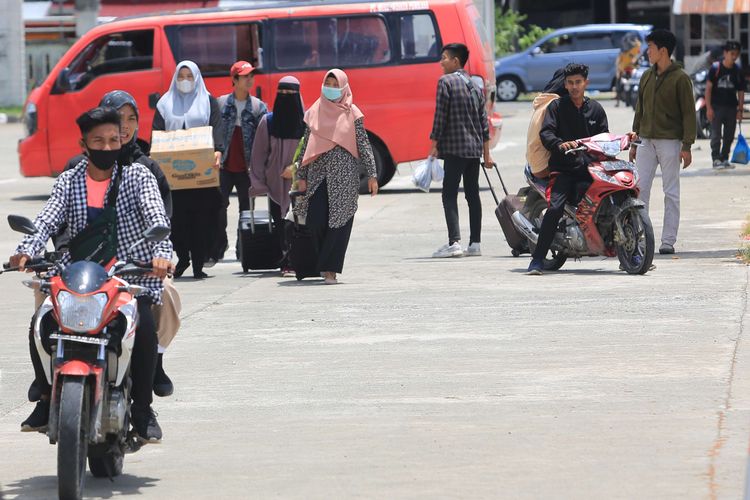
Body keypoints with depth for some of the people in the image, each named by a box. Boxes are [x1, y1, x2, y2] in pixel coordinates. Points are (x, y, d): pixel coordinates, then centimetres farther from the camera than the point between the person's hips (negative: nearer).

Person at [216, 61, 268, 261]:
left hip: (246, 167, 0)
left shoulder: (258, 107, 4)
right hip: (224, 166, 0)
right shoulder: (221, 104, 4)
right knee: (219, 206, -6)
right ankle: (217, 248, 0)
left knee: (246, 208, 5)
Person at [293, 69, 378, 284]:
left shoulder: (352, 114, 3)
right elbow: (306, 146, 12)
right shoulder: (314, 113, 10)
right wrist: (301, 176, 7)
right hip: (318, 174, 2)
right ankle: (326, 263, 17)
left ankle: (330, 269, -1)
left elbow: (364, 145, 2)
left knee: (339, 222, -6)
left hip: (344, 175, -2)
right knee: (315, 220, -7)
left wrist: (372, 175, -5)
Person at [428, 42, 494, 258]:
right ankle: (475, 243, 9)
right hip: (475, 147, 7)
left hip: (454, 147, -7)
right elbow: (484, 121, 14)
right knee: (472, 194, 10)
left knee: (450, 194, -8)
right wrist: (486, 153, 17)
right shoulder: (474, 85, 15)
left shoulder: (446, 81, -7)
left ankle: (454, 242, -19)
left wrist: (434, 146, -8)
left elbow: (440, 116, -11)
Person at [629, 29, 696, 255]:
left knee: (671, 193, 0)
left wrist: (687, 146, -12)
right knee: (640, 189, 0)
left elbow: (689, 113, -7)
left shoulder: (680, 79, -6)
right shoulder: (647, 77, 12)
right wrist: (634, 142, 16)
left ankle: (668, 241, 2)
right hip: (646, 141, 6)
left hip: (669, 142, -5)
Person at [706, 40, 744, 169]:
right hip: (717, 106, -4)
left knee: (729, 136, 7)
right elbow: (708, 88, -4)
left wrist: (740, 110, 4)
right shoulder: (715, 68, -4)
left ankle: (725, 159, 18)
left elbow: (741, 91, 10)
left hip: (732, 107, 4)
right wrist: (708, 107, -11)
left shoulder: (737, 71, 6)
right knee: (716, 135, -6)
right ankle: (716, 160, -2)